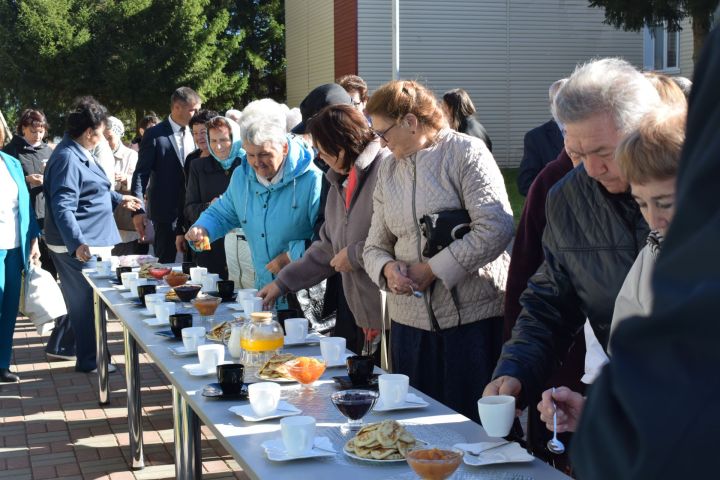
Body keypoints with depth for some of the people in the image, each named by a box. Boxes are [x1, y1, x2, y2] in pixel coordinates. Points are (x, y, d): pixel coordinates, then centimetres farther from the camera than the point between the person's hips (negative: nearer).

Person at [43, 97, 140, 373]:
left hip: (91, 241, 10)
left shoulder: (80, 154, 13)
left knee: (81, 299, 18)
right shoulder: (68, 159, -20)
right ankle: (89, 359, 11)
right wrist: (78, 244, -37)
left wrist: (118, 199, 39)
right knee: (87, 300, 0)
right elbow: (63, 207, -28)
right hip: (80, 246, -10)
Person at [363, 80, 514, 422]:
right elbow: (375, 245, 15)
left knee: (472, 422, -1)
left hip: (473, 316, -6)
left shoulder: (466, 152, -6)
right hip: (410, 318, 6)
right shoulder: (388, 169, 15)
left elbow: (495, 228, -17)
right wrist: (387, 268, -9)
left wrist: (432, 269, -15)